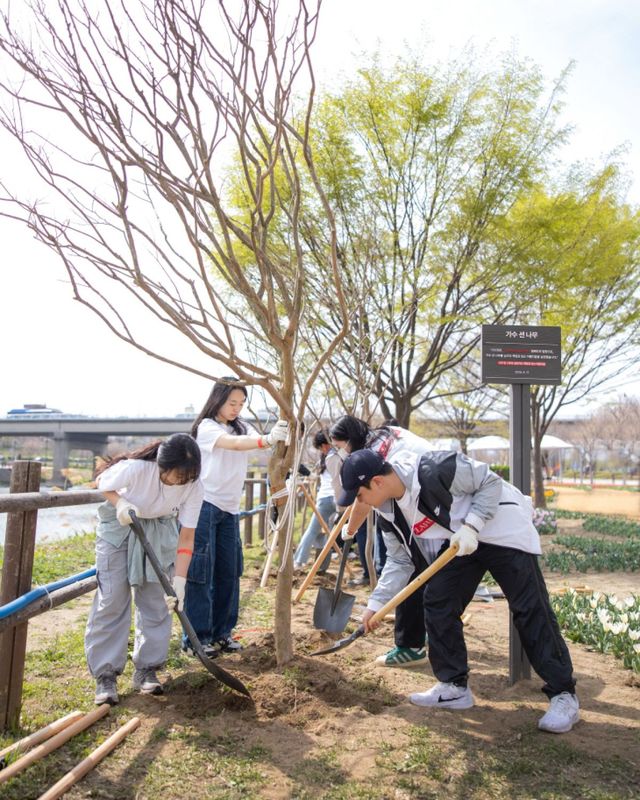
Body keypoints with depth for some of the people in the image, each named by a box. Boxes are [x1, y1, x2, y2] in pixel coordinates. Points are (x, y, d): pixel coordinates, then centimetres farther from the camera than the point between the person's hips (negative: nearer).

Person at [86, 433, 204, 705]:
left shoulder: (193, 486, -26)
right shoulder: (134, 468, -35)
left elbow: (186, 536, -20)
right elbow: (102, 482, -12)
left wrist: (179, 580, -27)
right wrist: (120, 502, -31)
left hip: (160, 532, 3)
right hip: (119, 526, -2)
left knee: (155, 601, 2)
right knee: (111, 600, -5)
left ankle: (146, 670, 17)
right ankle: (105, 674, 7)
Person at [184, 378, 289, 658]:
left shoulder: (241, 427, 12)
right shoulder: (206, 427, -9)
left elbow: (258, 443, -5)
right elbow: (233, 444, -28)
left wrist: (279, 437, -27)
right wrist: (267, 440, -44)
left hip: (229, 509, 7)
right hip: (205, 506, -7)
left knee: (228, 572, 10)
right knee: (201, 572, -2)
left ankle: (221, 632, 22)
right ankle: (196, 637, 8)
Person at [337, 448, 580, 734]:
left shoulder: (433, 471, -33)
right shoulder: (389, 511, -7)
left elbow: (490, 482, -21)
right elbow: (399, 560, 4)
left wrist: (471, 527, -29)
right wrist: (376, 603, -1)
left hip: (502, 528, -8)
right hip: (460, 540, 8)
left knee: (530, 610, -8)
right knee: (436, 601, 0)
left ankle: (564, 695, 5)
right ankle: (454, 687, 13)